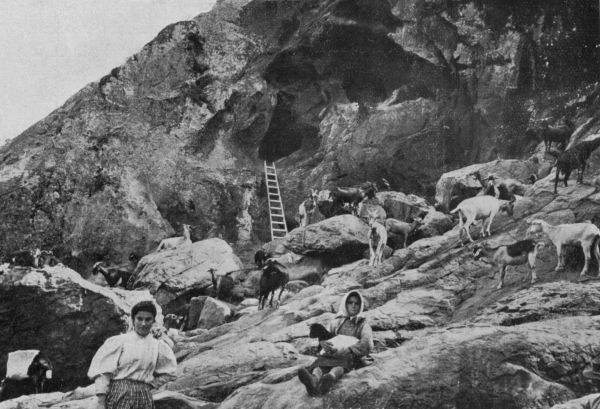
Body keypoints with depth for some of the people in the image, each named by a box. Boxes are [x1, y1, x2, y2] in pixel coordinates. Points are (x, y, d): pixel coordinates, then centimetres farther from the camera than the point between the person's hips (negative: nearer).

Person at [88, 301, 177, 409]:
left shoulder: (159, 346, 10)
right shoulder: (119, 341, -1)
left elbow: (168, 372, 26)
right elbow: (102, 372, -5)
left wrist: (151, 384, 11)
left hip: (144, 396, 4)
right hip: (119, 395, -4)